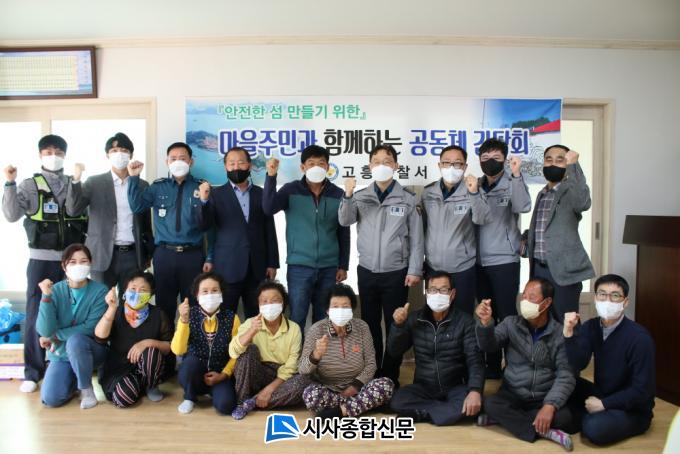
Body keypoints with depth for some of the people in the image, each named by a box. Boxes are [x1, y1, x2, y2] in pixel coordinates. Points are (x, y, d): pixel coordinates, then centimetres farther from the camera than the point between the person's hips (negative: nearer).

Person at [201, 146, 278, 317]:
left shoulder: (261, 194, 8)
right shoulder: (217, 194, 4)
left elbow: (269, 231, 8)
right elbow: (205, 225, -6)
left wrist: (272, 264, 4)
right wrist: (203, 201, -22)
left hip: (257, 268, 2)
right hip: (228, 267, -2)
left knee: (256, 317, 6)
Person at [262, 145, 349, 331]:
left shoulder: (338, 194, 3)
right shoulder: (291, 190, -1)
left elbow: (344, 233, 7)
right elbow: (269, 209, -18)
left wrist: (343, 266, 5)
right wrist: (271, 176, -26)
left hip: (329, 268, 2)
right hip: (299, 267, -2)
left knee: (324, 319, 11)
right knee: (297, 318, 3)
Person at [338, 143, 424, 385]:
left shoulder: (407, 198, 0)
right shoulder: (361, 196, 5)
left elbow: (416, 237, 0)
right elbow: (345, 221, -9)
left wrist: (414, 270, -5)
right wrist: (348, 196, -25)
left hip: (396, 272, -2)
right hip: (367, 271, 2)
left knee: (395, 326, 5)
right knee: (370, 324, 11)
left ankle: (390, 376, 18)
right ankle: (371, 374, 24)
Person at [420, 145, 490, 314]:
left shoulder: (471, 192, -7)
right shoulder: (428, 192, 2)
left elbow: (482, 220, -22)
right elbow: (422, 226, 7)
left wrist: (474, 193, -38)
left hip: (463, 269, -3)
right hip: (432, 268, 3)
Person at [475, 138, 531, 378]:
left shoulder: (511, 184, -1)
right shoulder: (476, 186, 10)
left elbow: (523, 207, -22)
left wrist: (516, 174, -28)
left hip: (504, 260, -4)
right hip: (479, 261, 5)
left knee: (507, 315, -2)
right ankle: (492, 365, 24)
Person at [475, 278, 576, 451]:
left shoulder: (560, 333, -5)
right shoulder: (511, 324, 1)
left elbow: (566, 376, -10)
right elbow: (489, 346, -11)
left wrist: (550, 405, -26)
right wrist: (485, 323, -33)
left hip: (544, 399, 0)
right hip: (513, 396, 1)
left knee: (564, 418, -30)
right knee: (491, 404, -28)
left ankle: (504, 417, -16)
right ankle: (544, 431, -20)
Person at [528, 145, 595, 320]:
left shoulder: (570, 191, -7)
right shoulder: (541, 194, 15)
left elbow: (583, 202, -32)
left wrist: (573, 164, -31)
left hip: (563, 270, -7)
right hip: (539, 269, 7)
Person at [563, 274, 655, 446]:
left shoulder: (639, 338, -21)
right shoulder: (591, 327, -4)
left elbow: (642, 390, -20)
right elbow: (578, 365, -16)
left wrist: (604, 404, -19)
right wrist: (569, 332, -30)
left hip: (633, 409, -5)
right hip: (601, 395, 5)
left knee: (594, 429, -31)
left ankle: (591, 419, 1)